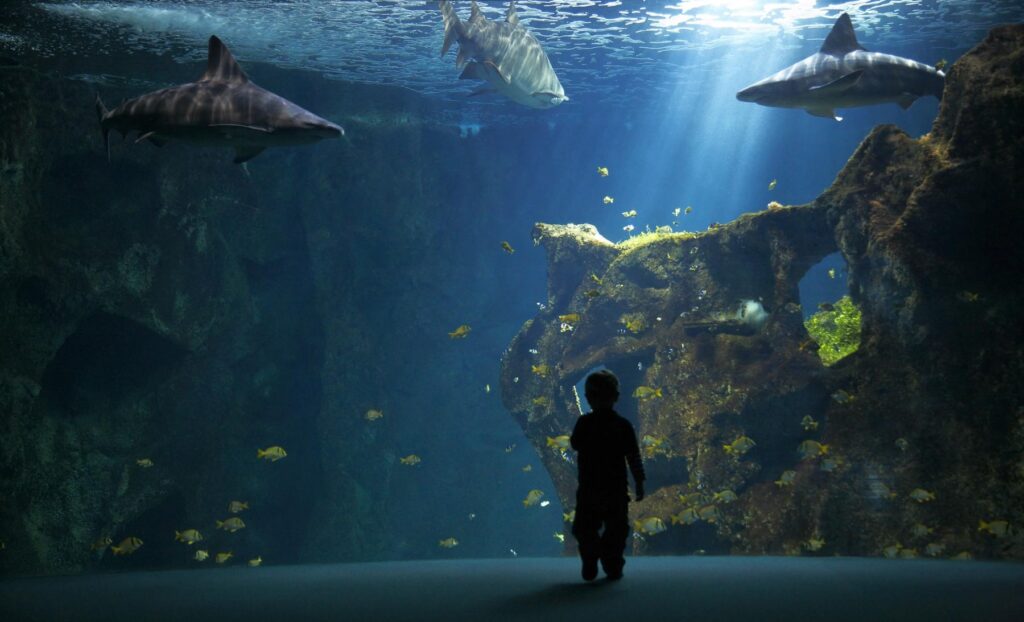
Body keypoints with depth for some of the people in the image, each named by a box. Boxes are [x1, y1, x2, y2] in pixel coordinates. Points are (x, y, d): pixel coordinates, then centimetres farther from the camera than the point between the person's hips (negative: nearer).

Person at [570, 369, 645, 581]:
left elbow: (574, 444, 11)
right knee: (616, 530, 10)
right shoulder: (623, 425, -4)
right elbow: (634, 458, -5)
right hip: (616, 488, 0)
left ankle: (590, 567, -1)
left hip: (588, 487, 0)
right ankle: (613, 566, 5)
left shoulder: (584, 423, -5)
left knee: (585, 529, 10)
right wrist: (639, 483, 1)